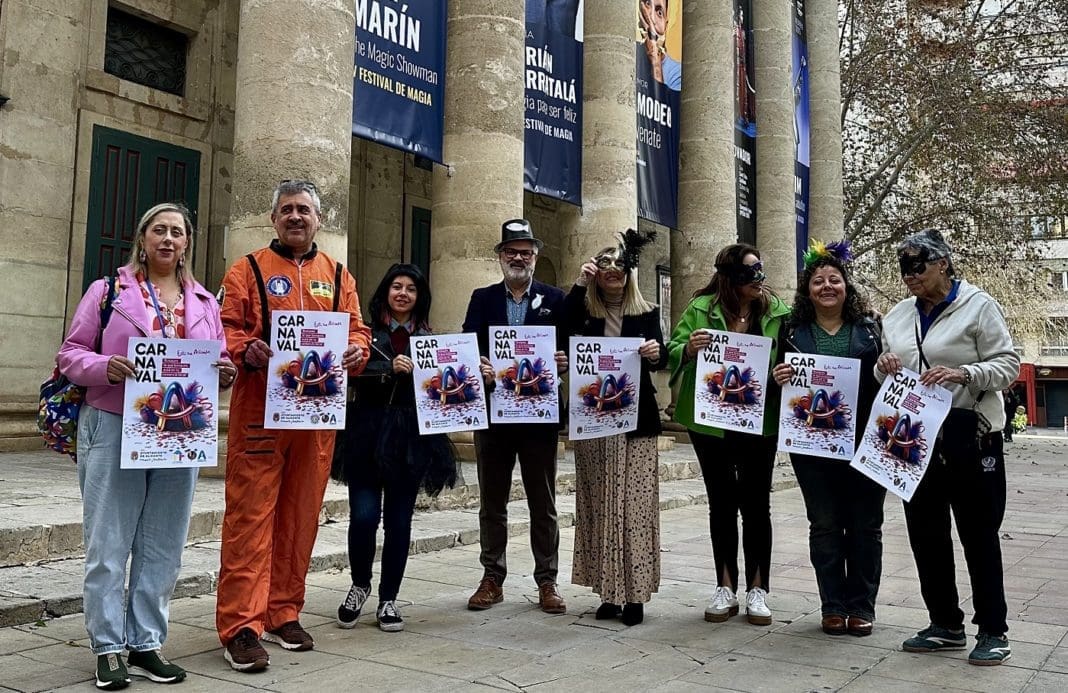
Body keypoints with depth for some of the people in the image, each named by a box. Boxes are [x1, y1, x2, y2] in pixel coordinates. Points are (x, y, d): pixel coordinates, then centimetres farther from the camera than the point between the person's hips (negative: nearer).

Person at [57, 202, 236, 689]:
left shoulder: (205, 302, 14)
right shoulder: (108, 291, 5)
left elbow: (220, 363, 16)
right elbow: (71, 354, 3)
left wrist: (226, 374, -7)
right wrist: (105, 367, -17)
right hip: (114, 429, -3)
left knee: (162, 546, 7)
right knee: (108, 544, 0)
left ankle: (146, 644, 17)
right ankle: (108, 649, 11)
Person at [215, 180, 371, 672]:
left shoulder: (338, 277, 16)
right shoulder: (248, 270, 7)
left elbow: (357, 329, 13)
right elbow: (226, 328, 0)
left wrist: (356, 351, -9)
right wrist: (246, 351, -21)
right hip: (261, 406, -3)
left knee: (301, 514, 9)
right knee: (251, 514, -6)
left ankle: (283, 614, 21)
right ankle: (240, 626, -1)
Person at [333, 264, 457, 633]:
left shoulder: (429, 339, 12)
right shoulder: (367, 332, 4)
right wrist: (390, 367, -24)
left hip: (410, 440, 2)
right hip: (367, 435, -2)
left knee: (399, 520, 6)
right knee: (364, 516, -6)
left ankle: (388, 599, 20)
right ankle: (360, 584, 21)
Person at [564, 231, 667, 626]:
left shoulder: (646, 314, 7)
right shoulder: (585, 312, 7)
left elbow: (661, 360, -5)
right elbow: (563, 331, -14)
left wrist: (655, 353, -27)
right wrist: (580, 283, -13)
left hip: (636, 421, -1)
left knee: (635, 506, -3)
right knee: (599, 507, 4)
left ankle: (634, 594, 4)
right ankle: (609, 592, 13)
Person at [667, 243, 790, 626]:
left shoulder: (777, 310, 1)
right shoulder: (701, 308, -2)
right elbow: (672, 353, -5)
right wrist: (688, 349, -26)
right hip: (711, 423, 0)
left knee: (756, 505, 7)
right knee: (721, 504, 10)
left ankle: (757, 590, 18)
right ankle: (726, 588, 21)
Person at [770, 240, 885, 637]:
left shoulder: (868, 328, 7)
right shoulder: (793, 331, 7)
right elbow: (780, 379, 10)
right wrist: (778, 379, -12)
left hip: (864, 440, 0)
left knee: (865, 524, 6)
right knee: (825, 524, 5)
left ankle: (862, 607, 17)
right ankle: (833, 607, 16)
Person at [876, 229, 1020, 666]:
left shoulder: (978, 305, -6)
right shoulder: (898, 315, 10)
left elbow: (1008, 365, -8)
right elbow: (885, 378, 17)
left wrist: (963, 374, -26)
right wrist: (884, 368, -6)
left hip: (969, 437, -5)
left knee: (979, 534, 4)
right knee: (925, 535, 10)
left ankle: (993, 630, 17)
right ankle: (946, 625, 24)